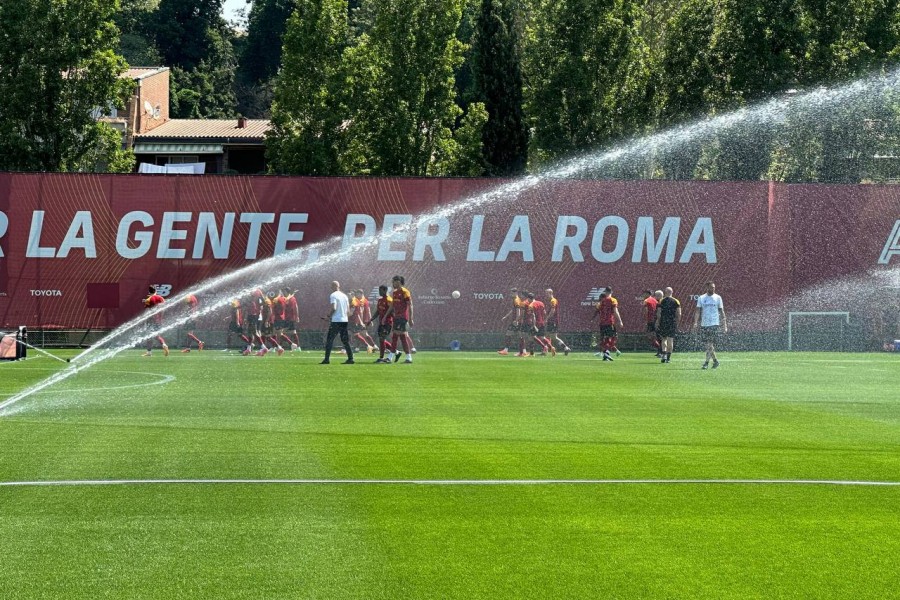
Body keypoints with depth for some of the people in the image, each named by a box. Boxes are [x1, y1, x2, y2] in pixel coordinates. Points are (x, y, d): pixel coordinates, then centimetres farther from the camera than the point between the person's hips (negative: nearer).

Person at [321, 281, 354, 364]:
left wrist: (328, 316, -6)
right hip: (344, 320, 7)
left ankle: (327, 359, -6)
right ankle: (350, 358, 5)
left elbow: (333, 308, -19)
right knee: (345, 341, 10)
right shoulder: (345, 296, 14)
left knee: (329, 340, -2)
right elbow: (348, 310, 15)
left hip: (335, 321, -7)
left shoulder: (333, 296, -8)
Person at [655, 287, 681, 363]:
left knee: (664, 339, 13)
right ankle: (668, 357, 2)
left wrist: (658, 322, 3)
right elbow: (679, 314, -1)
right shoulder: (676, 301, 3)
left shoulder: (662, 301, 1)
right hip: (672, 322, 0)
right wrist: (678, 322, 7)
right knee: (670, 340, 3)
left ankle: (664, 354, -3)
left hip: (663, 323, 0)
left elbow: (658, 313, -4)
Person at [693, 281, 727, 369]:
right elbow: (698, 311, 6)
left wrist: (724, 325, 3)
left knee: (710, 344, -11)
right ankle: (715, 360, 19)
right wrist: (695, 322, -7)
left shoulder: (718, 298, 4)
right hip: (704, 324, 3)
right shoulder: (701, 298, 7)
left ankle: (706, 362, -11)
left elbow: (722, 312, 7)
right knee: (708, 345, 6)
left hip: (714, 324, -3)